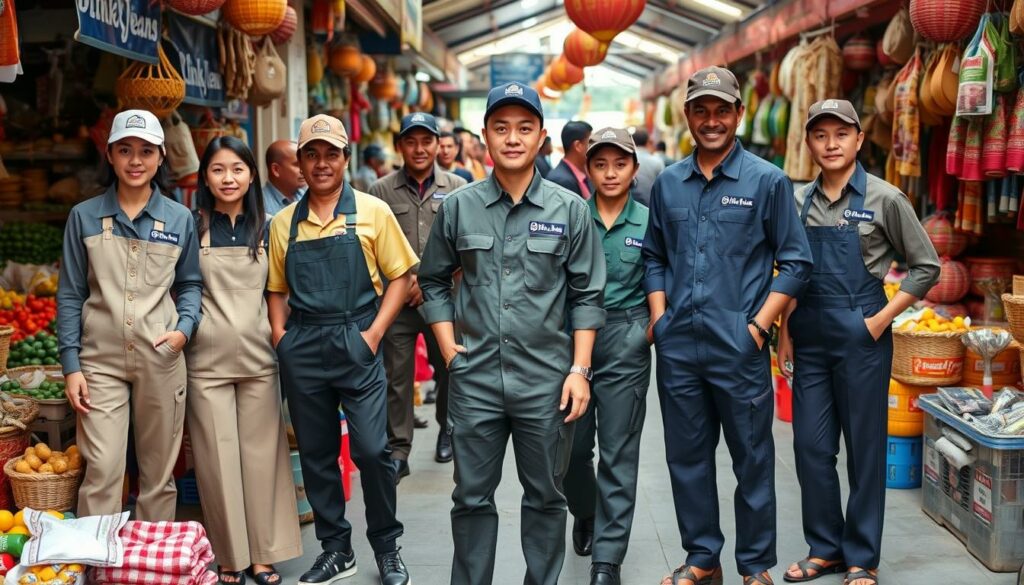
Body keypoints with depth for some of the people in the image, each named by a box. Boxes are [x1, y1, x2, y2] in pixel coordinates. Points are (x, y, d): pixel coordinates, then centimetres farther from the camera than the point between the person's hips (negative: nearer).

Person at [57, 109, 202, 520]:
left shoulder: (180, 219, 5)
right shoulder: (84, 217, 3)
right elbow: (70, 295, 4)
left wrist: (184, 327, -8)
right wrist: (71, 365, -2)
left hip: (162, 359, 1)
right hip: (101, 360, -1)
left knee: (159, 472, 8)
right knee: (102, 471, -7)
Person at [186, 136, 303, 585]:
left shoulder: (266, 227, 7)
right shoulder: (191, 227, 1)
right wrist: (182, 332, -3)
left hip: (258, 355, 2)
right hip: (207, 358, -2)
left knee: (261, 454, 5)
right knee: (217, 458, 2)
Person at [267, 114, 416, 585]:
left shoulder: (372, 212, 1)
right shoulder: (283, 223, 9)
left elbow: (399, 277, 1)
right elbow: (277, 290, 16)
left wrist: (375, 332, -8)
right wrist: (280, 333, -1)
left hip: (357, 346, -3)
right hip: (302, 351, 3)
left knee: (371, 450, -4)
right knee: (316, 454, 10)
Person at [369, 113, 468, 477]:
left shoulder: (457, 188, 3)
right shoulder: (382, 191, 2)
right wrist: (405, 278, -10)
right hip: (397, 300, 0)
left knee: (448, 370, 12)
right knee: (396, 377, 2)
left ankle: (447, 431, 34)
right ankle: (398, 450, 11)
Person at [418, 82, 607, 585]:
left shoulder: (569, 210, 0)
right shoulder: (458, 207, 2)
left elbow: (586, 294, 1)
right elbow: (433, 281, 11)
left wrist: (579, 369, -4)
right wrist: (449, 350, 1)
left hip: (547, 379, 0)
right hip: (475, 378, 1)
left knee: (545, 496, 12)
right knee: (472, 497, 10)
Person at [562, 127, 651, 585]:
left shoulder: (649, 222, 2)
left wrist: (654, 326, -3)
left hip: (626, 345, -1)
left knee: (618, 454, 1)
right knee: (572, 447, 10)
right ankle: (584, 513, 41)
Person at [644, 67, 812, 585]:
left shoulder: (767, 181, -3)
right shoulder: (668, 184, 8)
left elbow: (795, 262, -2)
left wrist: (759, 325, -8)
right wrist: (659, 318, 3)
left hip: (739, 348, -4)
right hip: (677, 348, 4)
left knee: (752, 460, 6)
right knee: (687, 457, 12)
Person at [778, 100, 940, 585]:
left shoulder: (884, 199, -6)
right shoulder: (800, 201, 7)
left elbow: (926, 267, -2)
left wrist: (882, 319, -9)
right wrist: (785, 334, 8)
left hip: (860, 336, -4)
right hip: (810, 337, 4)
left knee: (864, 446, 5)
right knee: (811, 446, 8)